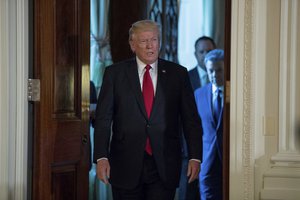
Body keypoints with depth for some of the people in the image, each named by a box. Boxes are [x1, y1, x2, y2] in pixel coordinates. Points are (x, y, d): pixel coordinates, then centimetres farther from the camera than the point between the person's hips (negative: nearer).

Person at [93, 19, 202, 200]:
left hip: (164, 167, 0)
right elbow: (103, 119, 0)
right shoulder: (115, 73, 4)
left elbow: (191, 119, 5)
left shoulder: (177, 74, 6)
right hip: (126, 165, 0)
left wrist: (195, 157, -4)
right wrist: (101, 157, -10)